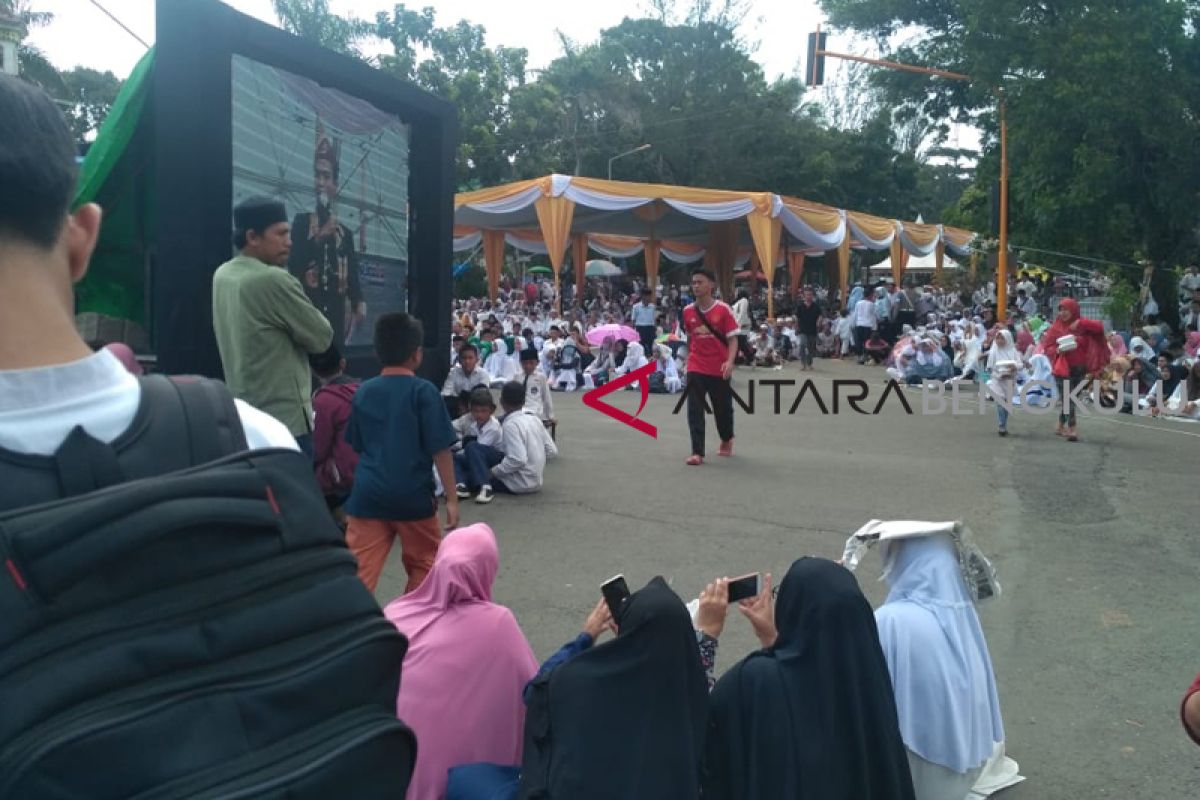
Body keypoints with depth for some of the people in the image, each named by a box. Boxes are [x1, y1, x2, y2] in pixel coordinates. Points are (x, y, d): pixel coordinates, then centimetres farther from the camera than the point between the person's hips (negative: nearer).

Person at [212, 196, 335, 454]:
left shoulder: (222, 276, 7)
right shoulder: (273, 280, -18)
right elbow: (322, 337, -11)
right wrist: (310, 312, 7)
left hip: (243, 414, 9)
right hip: (285, 418, -9)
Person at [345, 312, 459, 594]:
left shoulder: (363, 391, 7)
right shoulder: (423, 391, -6)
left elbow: (357, 446, 16)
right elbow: (440, 449, -9)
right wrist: (451, 498, -4)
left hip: (367, 494, 3)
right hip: (412, 494, -3)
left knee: (359, 571, 1)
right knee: (424, 563, 18)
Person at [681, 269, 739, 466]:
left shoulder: (723, 310, -8)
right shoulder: (688, 311, 2)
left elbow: (733, 339, -9)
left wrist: (730, 361, -23)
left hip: (719, 369, -1)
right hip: (696, 368, 2)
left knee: (723, 408, 14)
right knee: (695, 410, -9)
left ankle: (727, 439, 42)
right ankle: (697, 453, -8)